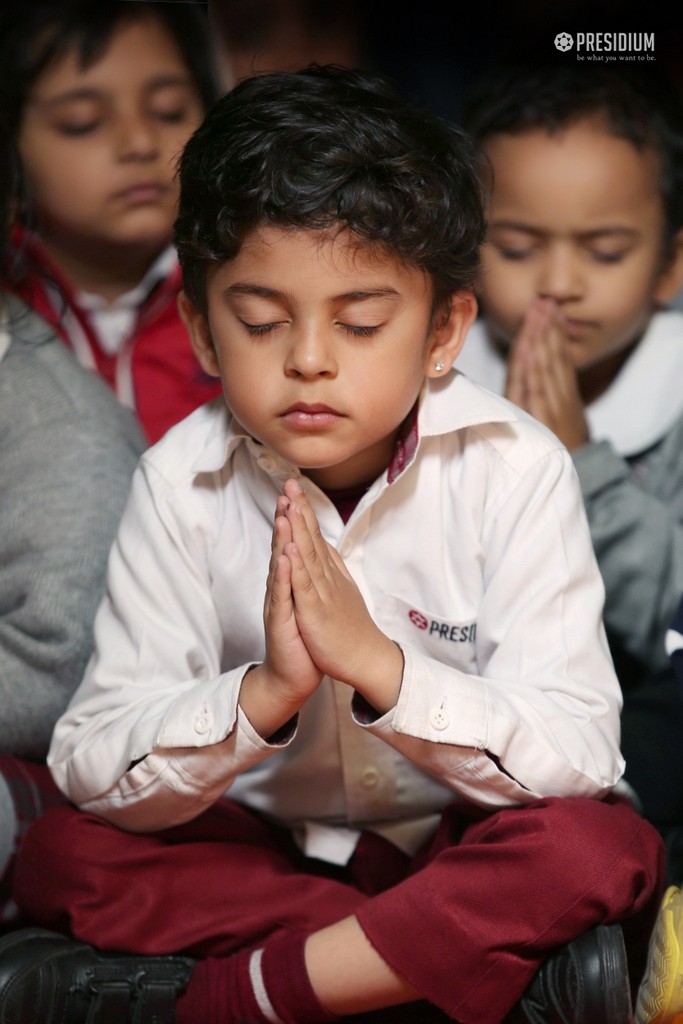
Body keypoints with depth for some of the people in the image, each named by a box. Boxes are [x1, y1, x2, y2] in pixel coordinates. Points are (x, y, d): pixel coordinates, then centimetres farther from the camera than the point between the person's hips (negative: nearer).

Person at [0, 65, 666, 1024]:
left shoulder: (514, 469, -16)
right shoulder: (183, 484, -12)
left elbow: (579, 755, -22)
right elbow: (92, 771, -16)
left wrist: (382, 667, -35)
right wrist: (264, 694, -34)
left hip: (463, 843, -2)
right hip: (263, 844, 2)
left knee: (605, 851, -31)